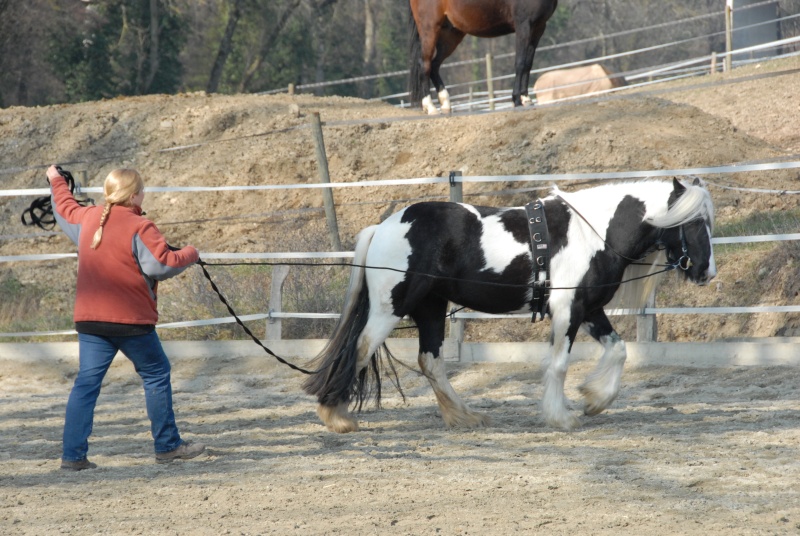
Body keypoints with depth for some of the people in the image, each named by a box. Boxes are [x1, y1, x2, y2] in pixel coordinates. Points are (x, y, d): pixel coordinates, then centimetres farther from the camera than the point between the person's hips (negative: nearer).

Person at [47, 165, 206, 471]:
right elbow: (162, 264, -19)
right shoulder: (138, 228, -14)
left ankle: (73, 454, -4)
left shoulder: (87, 219, 7)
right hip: (131, 319, -6)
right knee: (156, 375, 10)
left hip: (89, 319, 6)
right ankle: (168, 446, 14)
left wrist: (56, 181, 47)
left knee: (87, 382, 4)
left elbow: (65, 209, 28)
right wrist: (190, 255, 0)